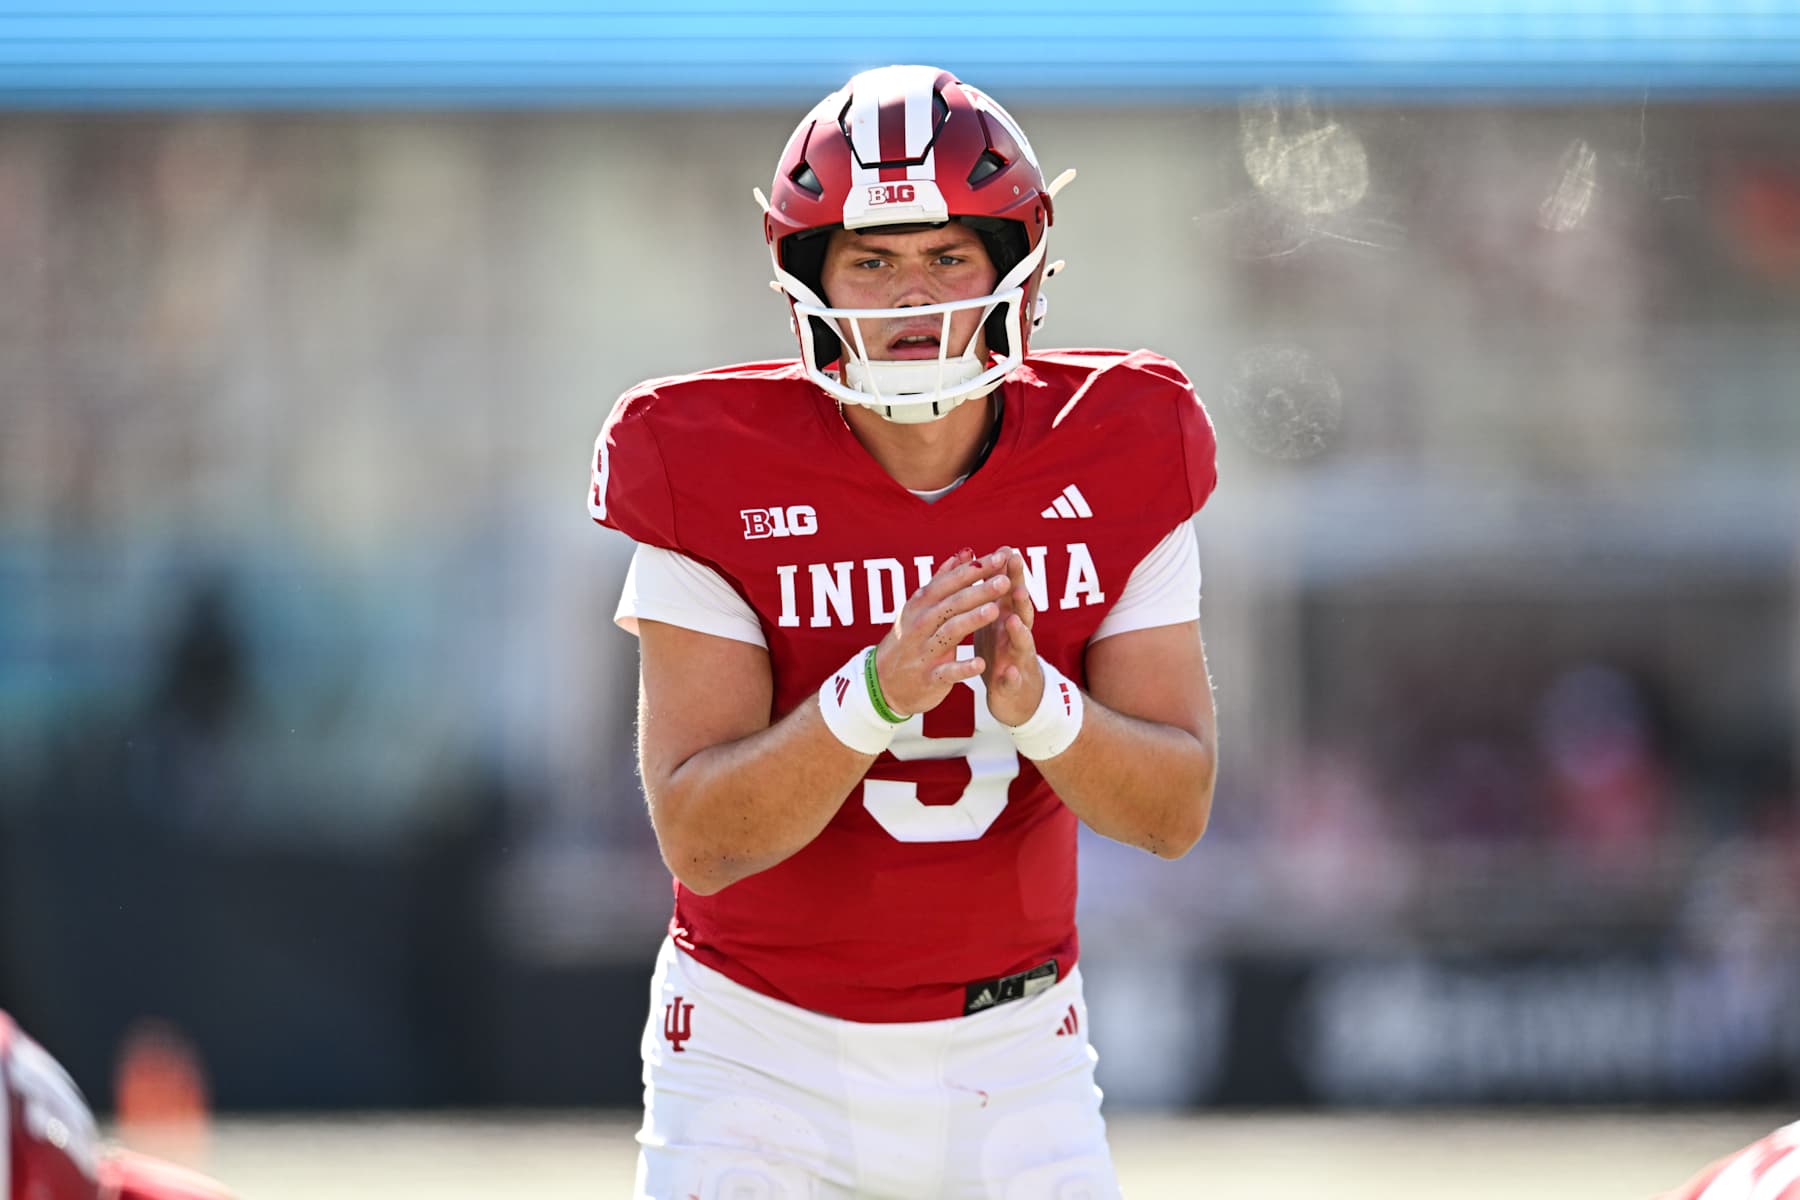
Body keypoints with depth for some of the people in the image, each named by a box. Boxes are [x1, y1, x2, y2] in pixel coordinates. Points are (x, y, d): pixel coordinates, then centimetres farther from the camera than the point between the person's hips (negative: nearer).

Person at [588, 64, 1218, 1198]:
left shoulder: (1115, 464, -6)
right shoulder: (718, 481, -13)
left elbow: (1176, 811, -8)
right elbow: (698, 839, -19)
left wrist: (1035, 701, -28)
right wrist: (878, 695, -34)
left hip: (1011, 1062, 2)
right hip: (767, 1053, -2)